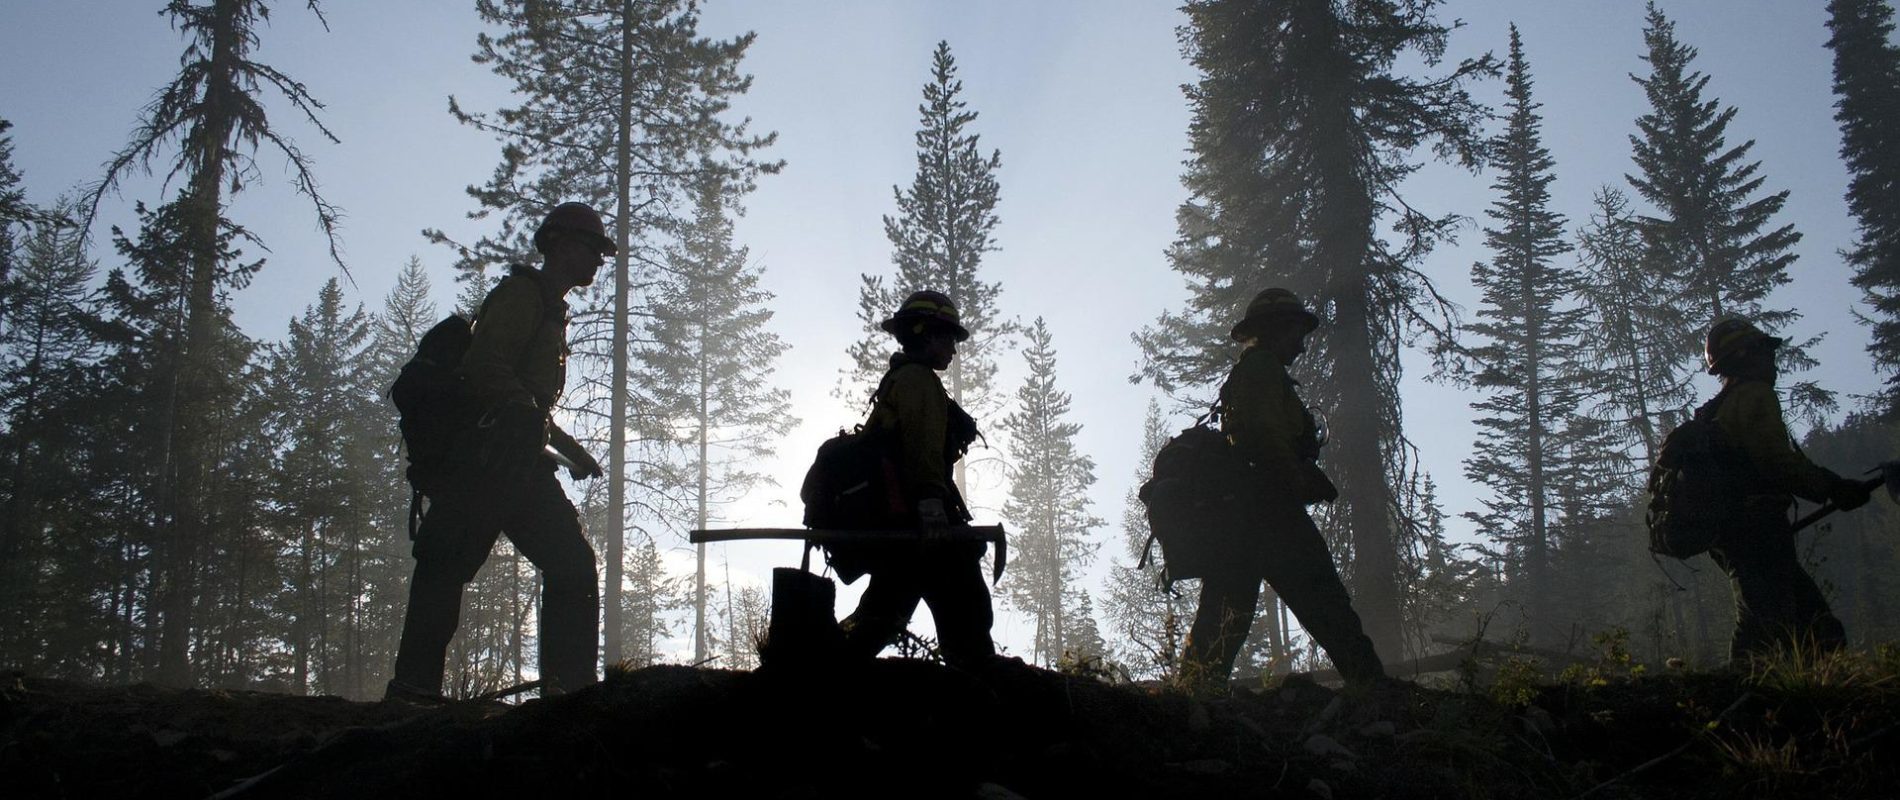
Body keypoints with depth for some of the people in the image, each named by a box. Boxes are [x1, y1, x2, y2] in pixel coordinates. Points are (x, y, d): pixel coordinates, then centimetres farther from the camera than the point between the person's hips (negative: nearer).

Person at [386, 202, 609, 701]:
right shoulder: (522, 293, -1)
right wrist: (532, 420, -29)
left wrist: (568, 448, 25)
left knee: (572, 565, 0)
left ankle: (571, 688, -3)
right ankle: (414, 686, -14)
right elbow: (485, 369, -17)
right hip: (490, 458, -10)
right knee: (450, 563, -13)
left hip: (519, 464, 10)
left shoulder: (550, 310, 29)